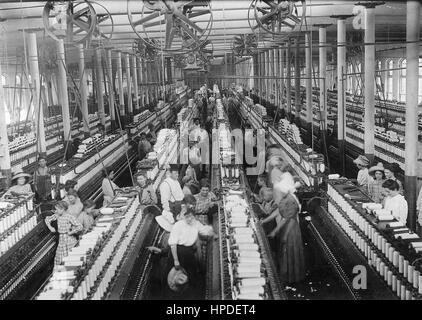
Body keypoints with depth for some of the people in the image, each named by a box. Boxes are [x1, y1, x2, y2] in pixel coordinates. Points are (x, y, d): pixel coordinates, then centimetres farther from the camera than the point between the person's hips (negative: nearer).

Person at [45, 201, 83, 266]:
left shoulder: (70, 217, -18)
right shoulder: (57, 215, 1)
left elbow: (80, 227, -22)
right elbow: (47, 219, 17)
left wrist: (71, 232, -16)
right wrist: (50, 227, 4)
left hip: (69, 240, -6)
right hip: (61, 240, 7)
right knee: (58, 258, 12)